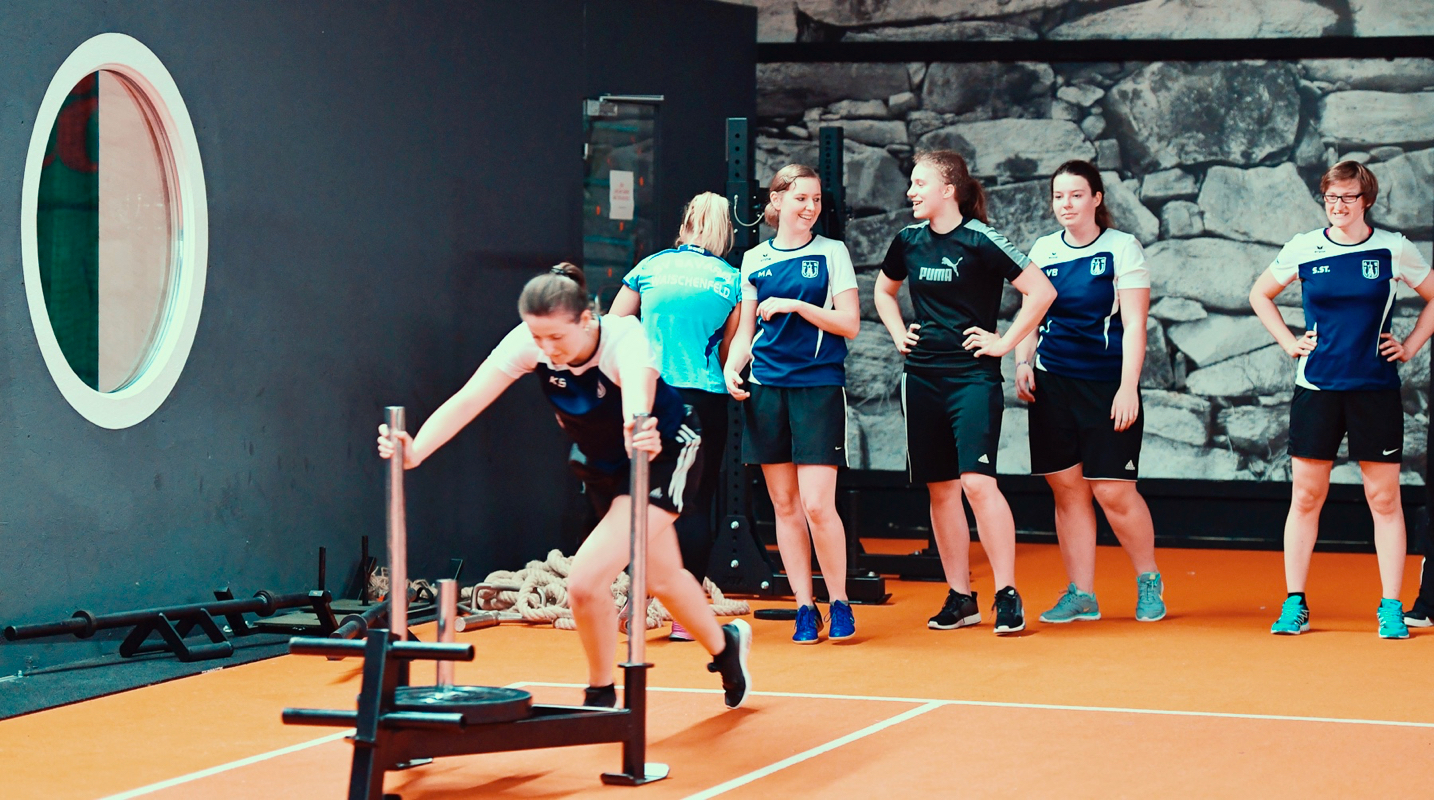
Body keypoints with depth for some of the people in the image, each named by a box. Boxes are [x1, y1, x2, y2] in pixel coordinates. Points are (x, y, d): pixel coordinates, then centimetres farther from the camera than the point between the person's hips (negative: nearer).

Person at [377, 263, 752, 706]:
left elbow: (637, 389, -57)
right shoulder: (527, 343, -23)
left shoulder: (624, 338, -35)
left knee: (586, 579, -19)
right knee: (662, 578, 23)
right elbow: (467, 400, -33)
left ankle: (600, 697, 5)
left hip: (665, 455, -6)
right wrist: (415, 451, -50)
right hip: (605, 463, 6)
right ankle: (725, 645, 52)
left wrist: (639, 428, -80)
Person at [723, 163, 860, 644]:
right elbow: (745, 331, 16)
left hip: (819, 388, -3)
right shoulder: (754, 260, 12)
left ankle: (839, 603, 4)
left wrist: (796, 305, -11)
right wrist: (732, 367, -3)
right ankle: (804, 609, 11)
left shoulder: (832, 253, 4)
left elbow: (849, 324, -2)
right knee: (784, 505, 3)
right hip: (766, 389, 3)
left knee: (817, 505, -11)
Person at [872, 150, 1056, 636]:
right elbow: (884, 291, 28)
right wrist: (899, 335, 14)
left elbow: (1041, 291, -11)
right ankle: (960, 599, 14)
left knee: (977, 481, -16)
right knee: (940, 488, 7)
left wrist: (1005, 342, -10)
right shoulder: (908, 242, 8)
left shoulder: (980, 240, -10)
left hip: (973, 376, -6)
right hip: (922, 376, 6)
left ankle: (1007, 595, -10)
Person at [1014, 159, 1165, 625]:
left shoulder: (1122, 247, -2)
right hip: (1052, 385, 4)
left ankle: (1149, 581, 14)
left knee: (1113, 491, -7)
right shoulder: (1043, 250, 10)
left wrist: (1128, 388, -14)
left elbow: (1134, 324, -6)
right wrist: (1022, 364, 1)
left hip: (1107, 386, -4)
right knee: (1067, 489, 2)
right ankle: (1081, 595, 10)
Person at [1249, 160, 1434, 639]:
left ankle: (1391, 609, 6)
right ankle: (1294, 606, 7)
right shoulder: (1303, 249, 3)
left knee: (1384, 499, 0)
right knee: (1306, 496, 1)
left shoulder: (1394, 250, 0)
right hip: (1317, 384, 1)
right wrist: (1288, 342, 8)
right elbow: (1260, 295, 18)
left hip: (1376, 385, -1)